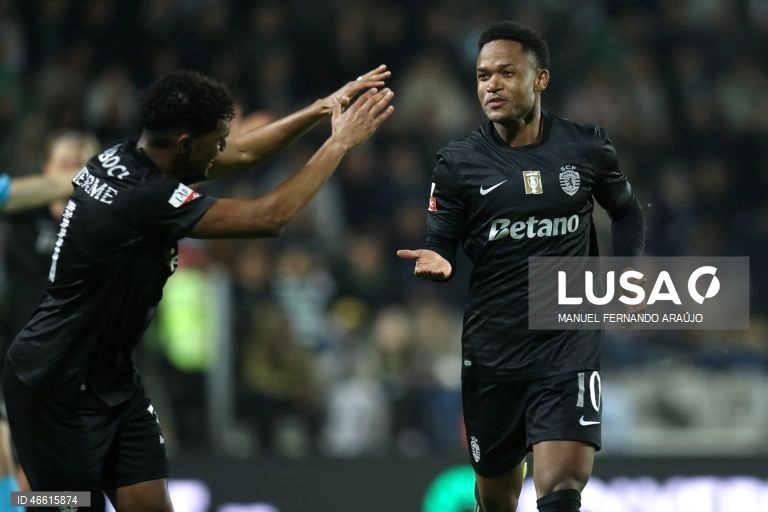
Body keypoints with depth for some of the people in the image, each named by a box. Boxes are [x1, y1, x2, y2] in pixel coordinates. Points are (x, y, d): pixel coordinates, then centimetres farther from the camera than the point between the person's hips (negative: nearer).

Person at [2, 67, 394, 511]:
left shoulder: (126, 159, -1)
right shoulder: (145, 196, -28)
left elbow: (241, 155, 14)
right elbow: (269, 218, -26)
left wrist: (320, 109, 5)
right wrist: (339, 143, -18)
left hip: (111, 375, 9)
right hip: (57, 389, -9)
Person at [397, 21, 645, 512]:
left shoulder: (587, 147, 1)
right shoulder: (459, 162, -1)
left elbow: (628, 214, 19)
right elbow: (441, 247, 1)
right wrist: (438, 264, -22)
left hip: (570, 344, -1)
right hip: (492, 351, 1)